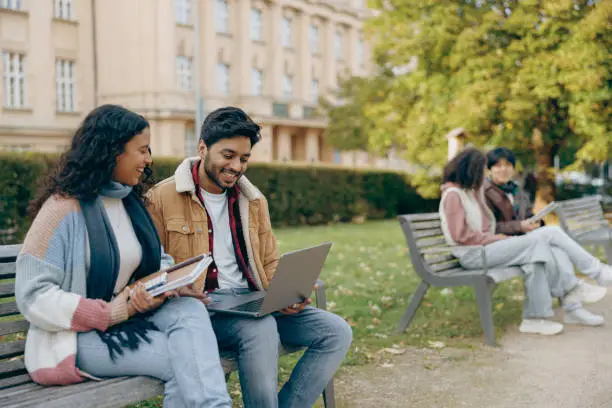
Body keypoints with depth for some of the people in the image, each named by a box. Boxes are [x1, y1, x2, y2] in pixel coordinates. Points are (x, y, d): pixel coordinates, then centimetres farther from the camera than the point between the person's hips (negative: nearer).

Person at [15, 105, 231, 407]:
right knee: (183, 358, -27)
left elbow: (159, 261, 15)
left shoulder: (131, 202, 12)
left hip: (130, 320, 6)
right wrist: (114, 311, -19)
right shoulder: (65, 208, -12)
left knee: (190, 309, -25)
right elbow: (33, 297, -16)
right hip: (77, 335, -6)